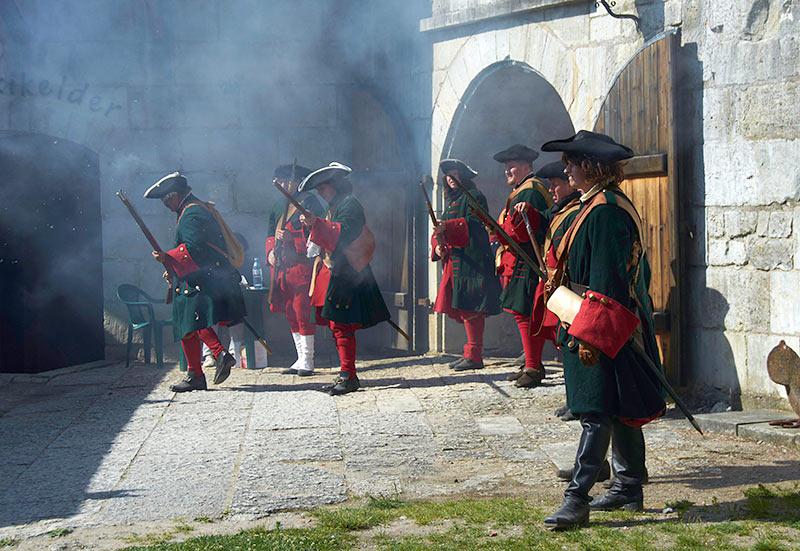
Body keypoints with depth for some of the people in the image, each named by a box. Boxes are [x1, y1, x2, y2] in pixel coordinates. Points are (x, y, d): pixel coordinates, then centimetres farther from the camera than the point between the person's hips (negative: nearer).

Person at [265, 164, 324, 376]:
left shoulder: (310, 202, -5)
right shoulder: (278, 207, 18)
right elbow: (271, 233, 21)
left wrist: (292, 237, -22)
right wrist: (271, 251, 3)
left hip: (302, 266, -7)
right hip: (282, 267, 8)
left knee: (302, 312, -8)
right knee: (290, 313, 10)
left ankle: (307, 360, -2)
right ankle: (301, 358, 17)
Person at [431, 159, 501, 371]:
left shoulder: (473, 197, -3)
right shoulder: (451, 200, 23)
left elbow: (474, 224, -18)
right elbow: (441, 230, 24)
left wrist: (446, 228, -28)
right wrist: (437, 245, 3)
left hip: (471, 261, -9)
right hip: (454, 262, 9)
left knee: (470, 307, -12)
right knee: (461, 308, 9)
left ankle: (474, 355, -12)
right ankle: (470, 353, 15)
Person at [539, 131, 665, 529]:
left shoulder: (604, 211, -18)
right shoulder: (603, 205, 14)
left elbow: (607, 280, -23)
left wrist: (589, 335, -25)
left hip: (603, 329, -11)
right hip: (616, 327, 11)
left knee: (597, 412, -10)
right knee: (619, 411, 15)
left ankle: (577, 500, -11)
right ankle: (628, 488, 24)